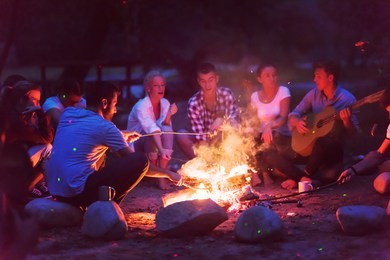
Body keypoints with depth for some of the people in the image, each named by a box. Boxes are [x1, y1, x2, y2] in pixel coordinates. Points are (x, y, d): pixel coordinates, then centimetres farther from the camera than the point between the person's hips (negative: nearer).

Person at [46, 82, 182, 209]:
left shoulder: (68, 113, 12)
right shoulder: (105, 127, -6)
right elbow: (138, 163, 1)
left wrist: (121, 137, 32)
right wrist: (168, 173, 14)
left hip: (56, 192, 8)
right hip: (78, 191, -8)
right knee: (140, 160, -9)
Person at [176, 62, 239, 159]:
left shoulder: (227, 94, -12)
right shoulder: (193, 103, -16)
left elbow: (235, 120, -13)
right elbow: (200, 136, -20)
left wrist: (222, 120, -35)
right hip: (205, 144, 0)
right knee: (181, 136, -26)